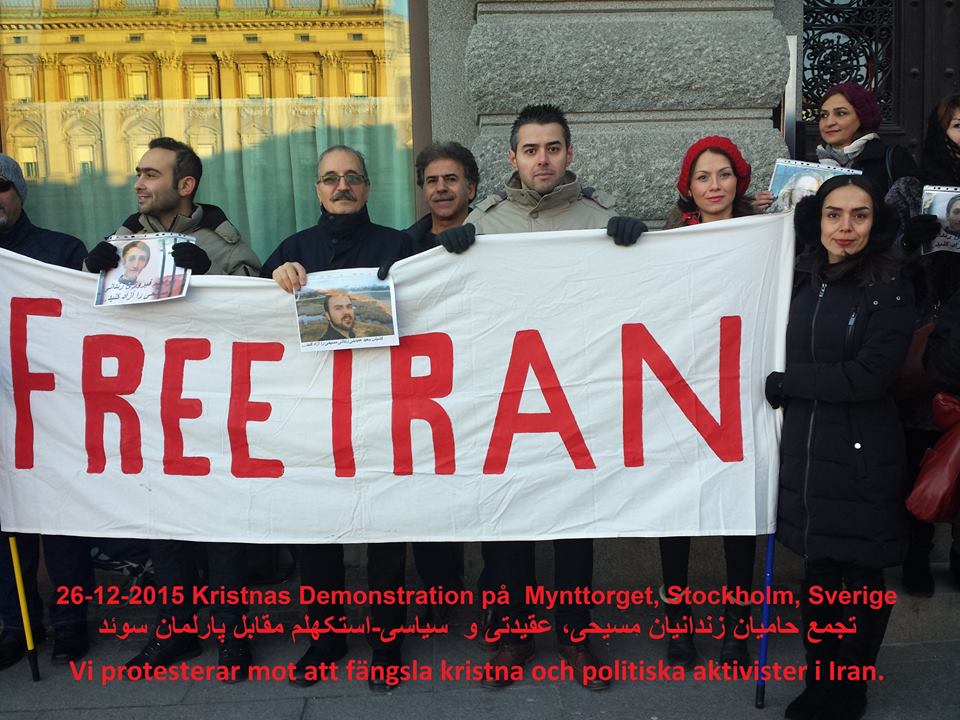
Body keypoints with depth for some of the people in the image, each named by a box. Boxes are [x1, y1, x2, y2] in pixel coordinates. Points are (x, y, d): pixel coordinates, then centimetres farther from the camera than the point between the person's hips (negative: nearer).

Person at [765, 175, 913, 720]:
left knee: (861, 578, 9)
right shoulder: (803, 280, 6)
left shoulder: (890, 288, -9)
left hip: (863, 456, -4)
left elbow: (870, 374, -17)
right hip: (806, 449, 4)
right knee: (818, 571, 14)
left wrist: (784, 383, -12)